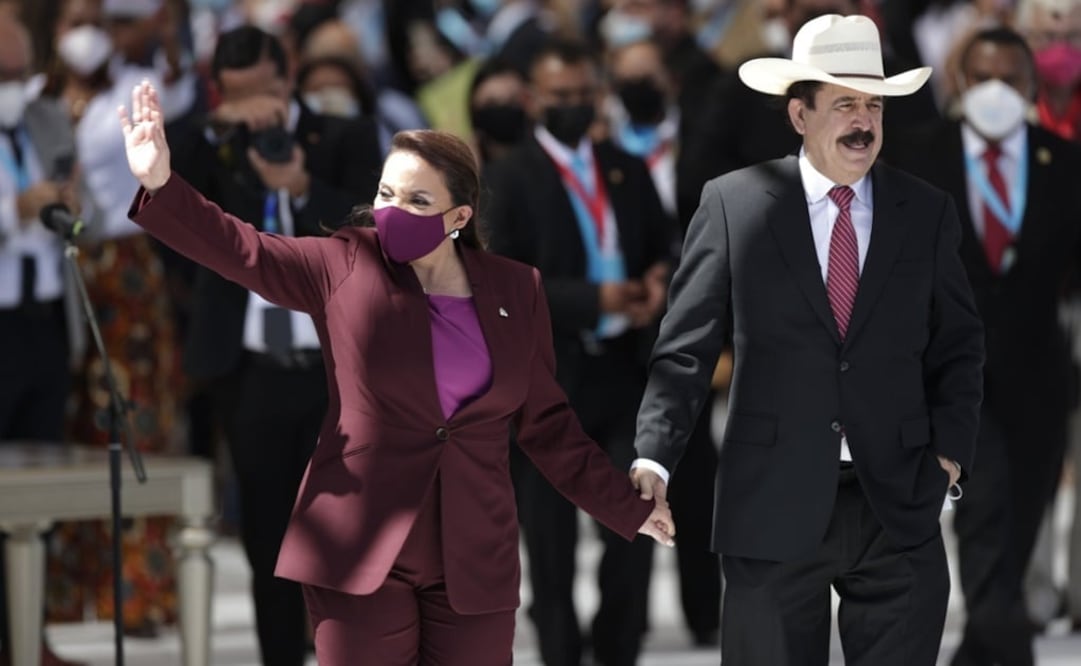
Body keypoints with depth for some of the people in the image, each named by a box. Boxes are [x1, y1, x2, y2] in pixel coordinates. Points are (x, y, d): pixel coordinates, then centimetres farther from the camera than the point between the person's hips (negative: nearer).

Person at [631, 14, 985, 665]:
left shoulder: (927, 213, 7)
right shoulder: (733, 204, 1)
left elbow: (958, 345, 14)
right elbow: (686, 348, 1)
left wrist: (951, 448, -1)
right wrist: (654, 459, -11)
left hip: (899, 505, 2)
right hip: (775, 507, -1)